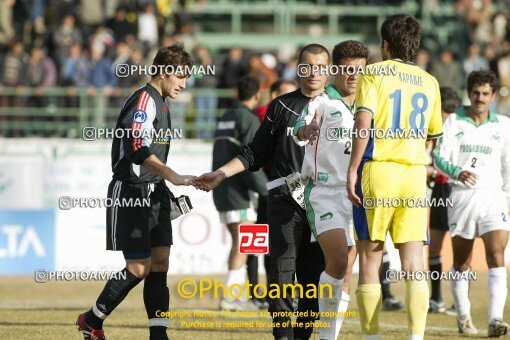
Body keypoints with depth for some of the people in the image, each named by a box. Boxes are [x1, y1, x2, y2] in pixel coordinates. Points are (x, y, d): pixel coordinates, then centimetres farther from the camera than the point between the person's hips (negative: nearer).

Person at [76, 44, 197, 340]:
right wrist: (171, 175, -36)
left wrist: (165, 188, 21)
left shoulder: (160, 103, 17)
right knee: (139, 268, -7)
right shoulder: (144, 99, -14)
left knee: (160, 264, 1)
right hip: (131, 193, -9)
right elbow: (137, 147, -28)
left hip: (154, 193, 9)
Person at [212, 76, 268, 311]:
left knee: (239, 242, 13)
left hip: (221, 190, 9)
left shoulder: (225, 118, 17)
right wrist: (265, 190, -13)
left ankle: (238, 295, 13)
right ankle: (230, 296, -14)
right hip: (238, 191, -9)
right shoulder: (248, 119, -10)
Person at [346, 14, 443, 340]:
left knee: (370, 260, 4)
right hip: (415, 175, 3)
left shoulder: (374, 74, 0)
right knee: (414, 263, -1)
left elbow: (363, 121, -13)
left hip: (378, 169, -3)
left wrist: (353, 169, -12)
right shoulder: (429, 82, 14)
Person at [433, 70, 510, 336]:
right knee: (461, 262, 6)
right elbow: (439, 156, -2)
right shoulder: (453, 122, 4)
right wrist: (458, 172, -21)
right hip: (462, 196, 0)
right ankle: (463, 317, 22)